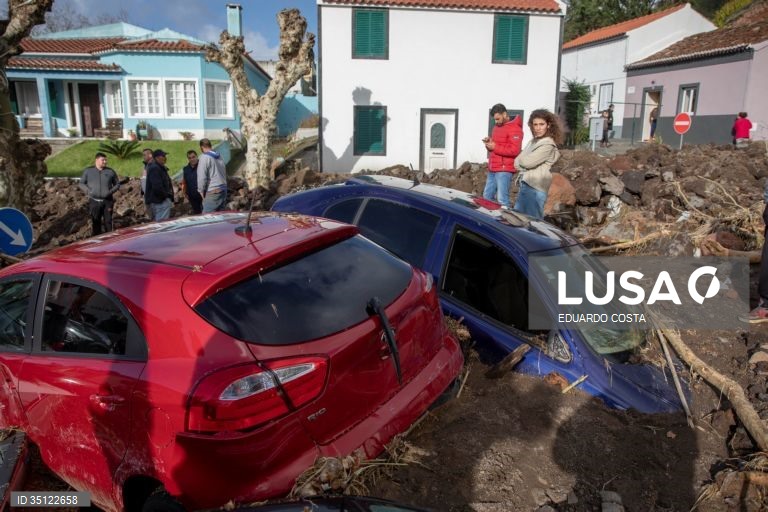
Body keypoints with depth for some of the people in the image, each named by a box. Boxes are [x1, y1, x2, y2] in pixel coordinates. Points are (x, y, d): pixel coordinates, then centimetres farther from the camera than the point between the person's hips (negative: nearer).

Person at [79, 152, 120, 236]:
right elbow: (81, 183, 9)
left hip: (107, 201, 0)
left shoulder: (110, 171, 5)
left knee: (108, 221, 0)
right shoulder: (88, 171, 5)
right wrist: (88, 191, -9)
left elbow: (117, 184, 11)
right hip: (94, 201, 0)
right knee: (96, 222, 6)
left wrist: (111, 191, -7)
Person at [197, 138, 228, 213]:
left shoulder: (204, 157, -8)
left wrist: (201, 190, -1)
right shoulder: (219, 157, 14)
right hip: (223, 190, 8)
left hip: (212, 193, -8)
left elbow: (202, 176, -11)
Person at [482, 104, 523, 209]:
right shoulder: (497, 127, 18)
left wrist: (495, 147, -15)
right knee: (487, 197, 11)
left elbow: (514, 150, -19)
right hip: (492, 169, 9)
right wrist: (489, 143, 5)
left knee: (502, 199, -11)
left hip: (504, 170, -9)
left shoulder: (514, 129, -9)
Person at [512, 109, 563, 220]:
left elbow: (528, 162, -18)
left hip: (535, 188, -9)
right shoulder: (533, 141, 15)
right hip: (524, 185, 9)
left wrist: (521, 159, 2)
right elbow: (518, 161, 14)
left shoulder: (548, 145, -12)